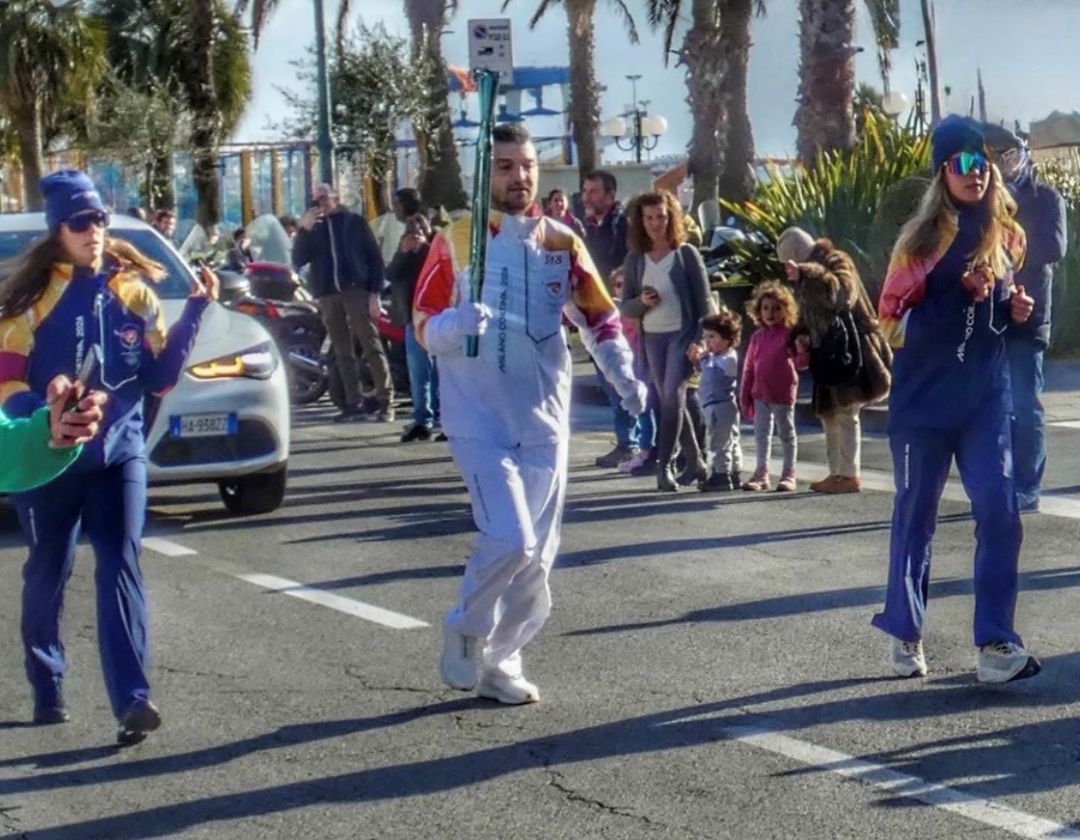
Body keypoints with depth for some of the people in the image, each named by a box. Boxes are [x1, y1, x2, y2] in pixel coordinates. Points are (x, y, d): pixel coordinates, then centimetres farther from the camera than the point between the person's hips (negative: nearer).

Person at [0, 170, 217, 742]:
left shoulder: (133, 290, 3)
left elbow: (160, 376, 3)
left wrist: (194, 313, -6)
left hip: (119, 450, 1)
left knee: (120, 568, -10)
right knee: (47, 573, 12)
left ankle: (131, 699, -17)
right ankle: (47, 689, 30)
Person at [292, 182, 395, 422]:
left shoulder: (354, 222, 9)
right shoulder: (313, 228, 16)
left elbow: (374, 257, 4)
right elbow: (298, 261, 4)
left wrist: (375, 292, -6)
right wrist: (303, 230, -8)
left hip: (356, 290, -4)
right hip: (328, 295, 4)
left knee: (372, 347, -8)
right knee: (342, 352, 3)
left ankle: (386, 401, -9)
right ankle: (354, 403, 5)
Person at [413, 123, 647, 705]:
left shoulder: (562, 244, 7)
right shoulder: (456, 240, -3)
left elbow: (599, 316, 11)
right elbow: (424, 325, -3)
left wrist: (623, 374, -5)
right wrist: (456, 324, -25)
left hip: (544, 421, 4)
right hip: (479, 418, -4)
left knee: (537, 556, 7)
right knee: (508, 540, -18)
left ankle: (499, 662, 23)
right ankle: (464, 632, 8)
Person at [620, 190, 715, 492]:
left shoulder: (685, 253, -1)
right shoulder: (635, 258, 8)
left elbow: (704, 300, -2)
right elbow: (626, 308, 9)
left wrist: (702, 339, -12)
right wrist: (642, 302, -13)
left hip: (682, 333, -4)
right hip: (652, 337, 4)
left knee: (672, 396, -15)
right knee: (669, 400, 8)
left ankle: (664, 465, -13)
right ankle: (695, 463, 18)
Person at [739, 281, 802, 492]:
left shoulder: (789, 334, -7)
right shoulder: (757, 336, 7)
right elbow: (749, 367, 10)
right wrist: (744, 395, 9)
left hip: (783, 394, -5)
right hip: (760, 393, 5)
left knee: (786, 433, 6)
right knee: (761, 434, 9)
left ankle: (789, 474, 14)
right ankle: (761, 474, 17)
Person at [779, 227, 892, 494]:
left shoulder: (835, 262, -12)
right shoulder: (812, 273, 16)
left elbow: (841, 293, -33)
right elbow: (809, 313, 23)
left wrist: (804, 275, -41)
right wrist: (802, 335, 3)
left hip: (848, 352, -10)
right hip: (829, 354, 10)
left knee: (845, 414, -9)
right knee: (829, 413, 12)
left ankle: (850, 475, -6)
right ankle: (837, 473, 18)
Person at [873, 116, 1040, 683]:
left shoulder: (1005, 237, 6)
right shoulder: (920, 240, -7)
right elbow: (896, 323, -12)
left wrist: (1015, 310, -2)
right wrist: (962, 295, -24)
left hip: (986, 400, 3)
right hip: (923, 401, -3)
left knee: (999, 511, -8)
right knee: (915, 516, 8)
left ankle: (995, 646, -4)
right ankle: (904, 636, 22)